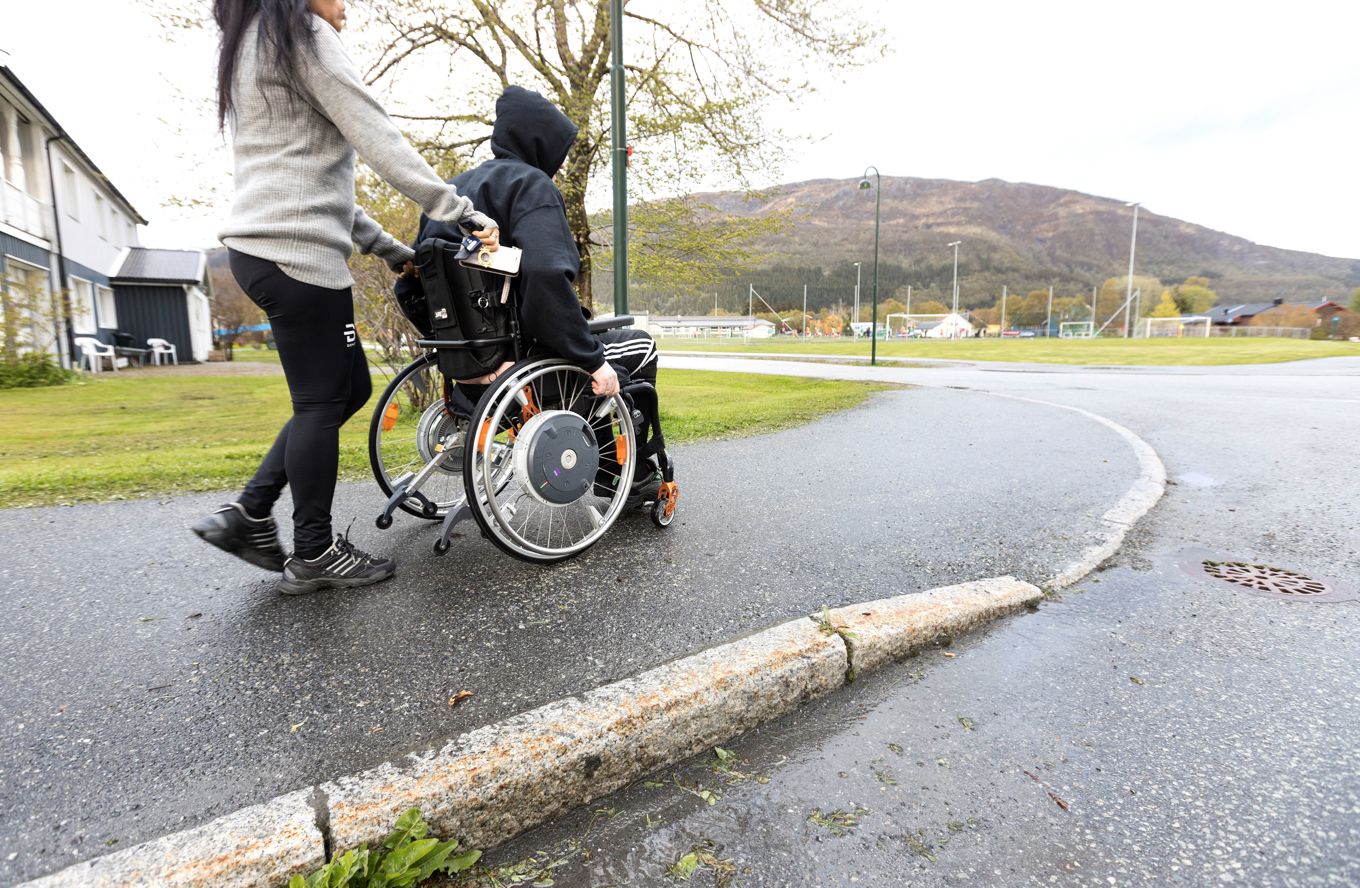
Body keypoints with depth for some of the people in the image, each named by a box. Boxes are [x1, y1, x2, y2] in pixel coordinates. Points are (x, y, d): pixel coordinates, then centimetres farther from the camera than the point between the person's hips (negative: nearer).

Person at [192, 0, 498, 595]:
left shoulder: (247, 51, 28)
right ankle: (313, 555, 9)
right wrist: (462, 212, -13)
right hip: (298, 252, -10)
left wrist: (389, 248, 20)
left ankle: (248, 515, 16)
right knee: (323, 401, -3)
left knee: (351, 387, 12)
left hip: (261, 248, 10)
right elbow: (379, 141, -13)